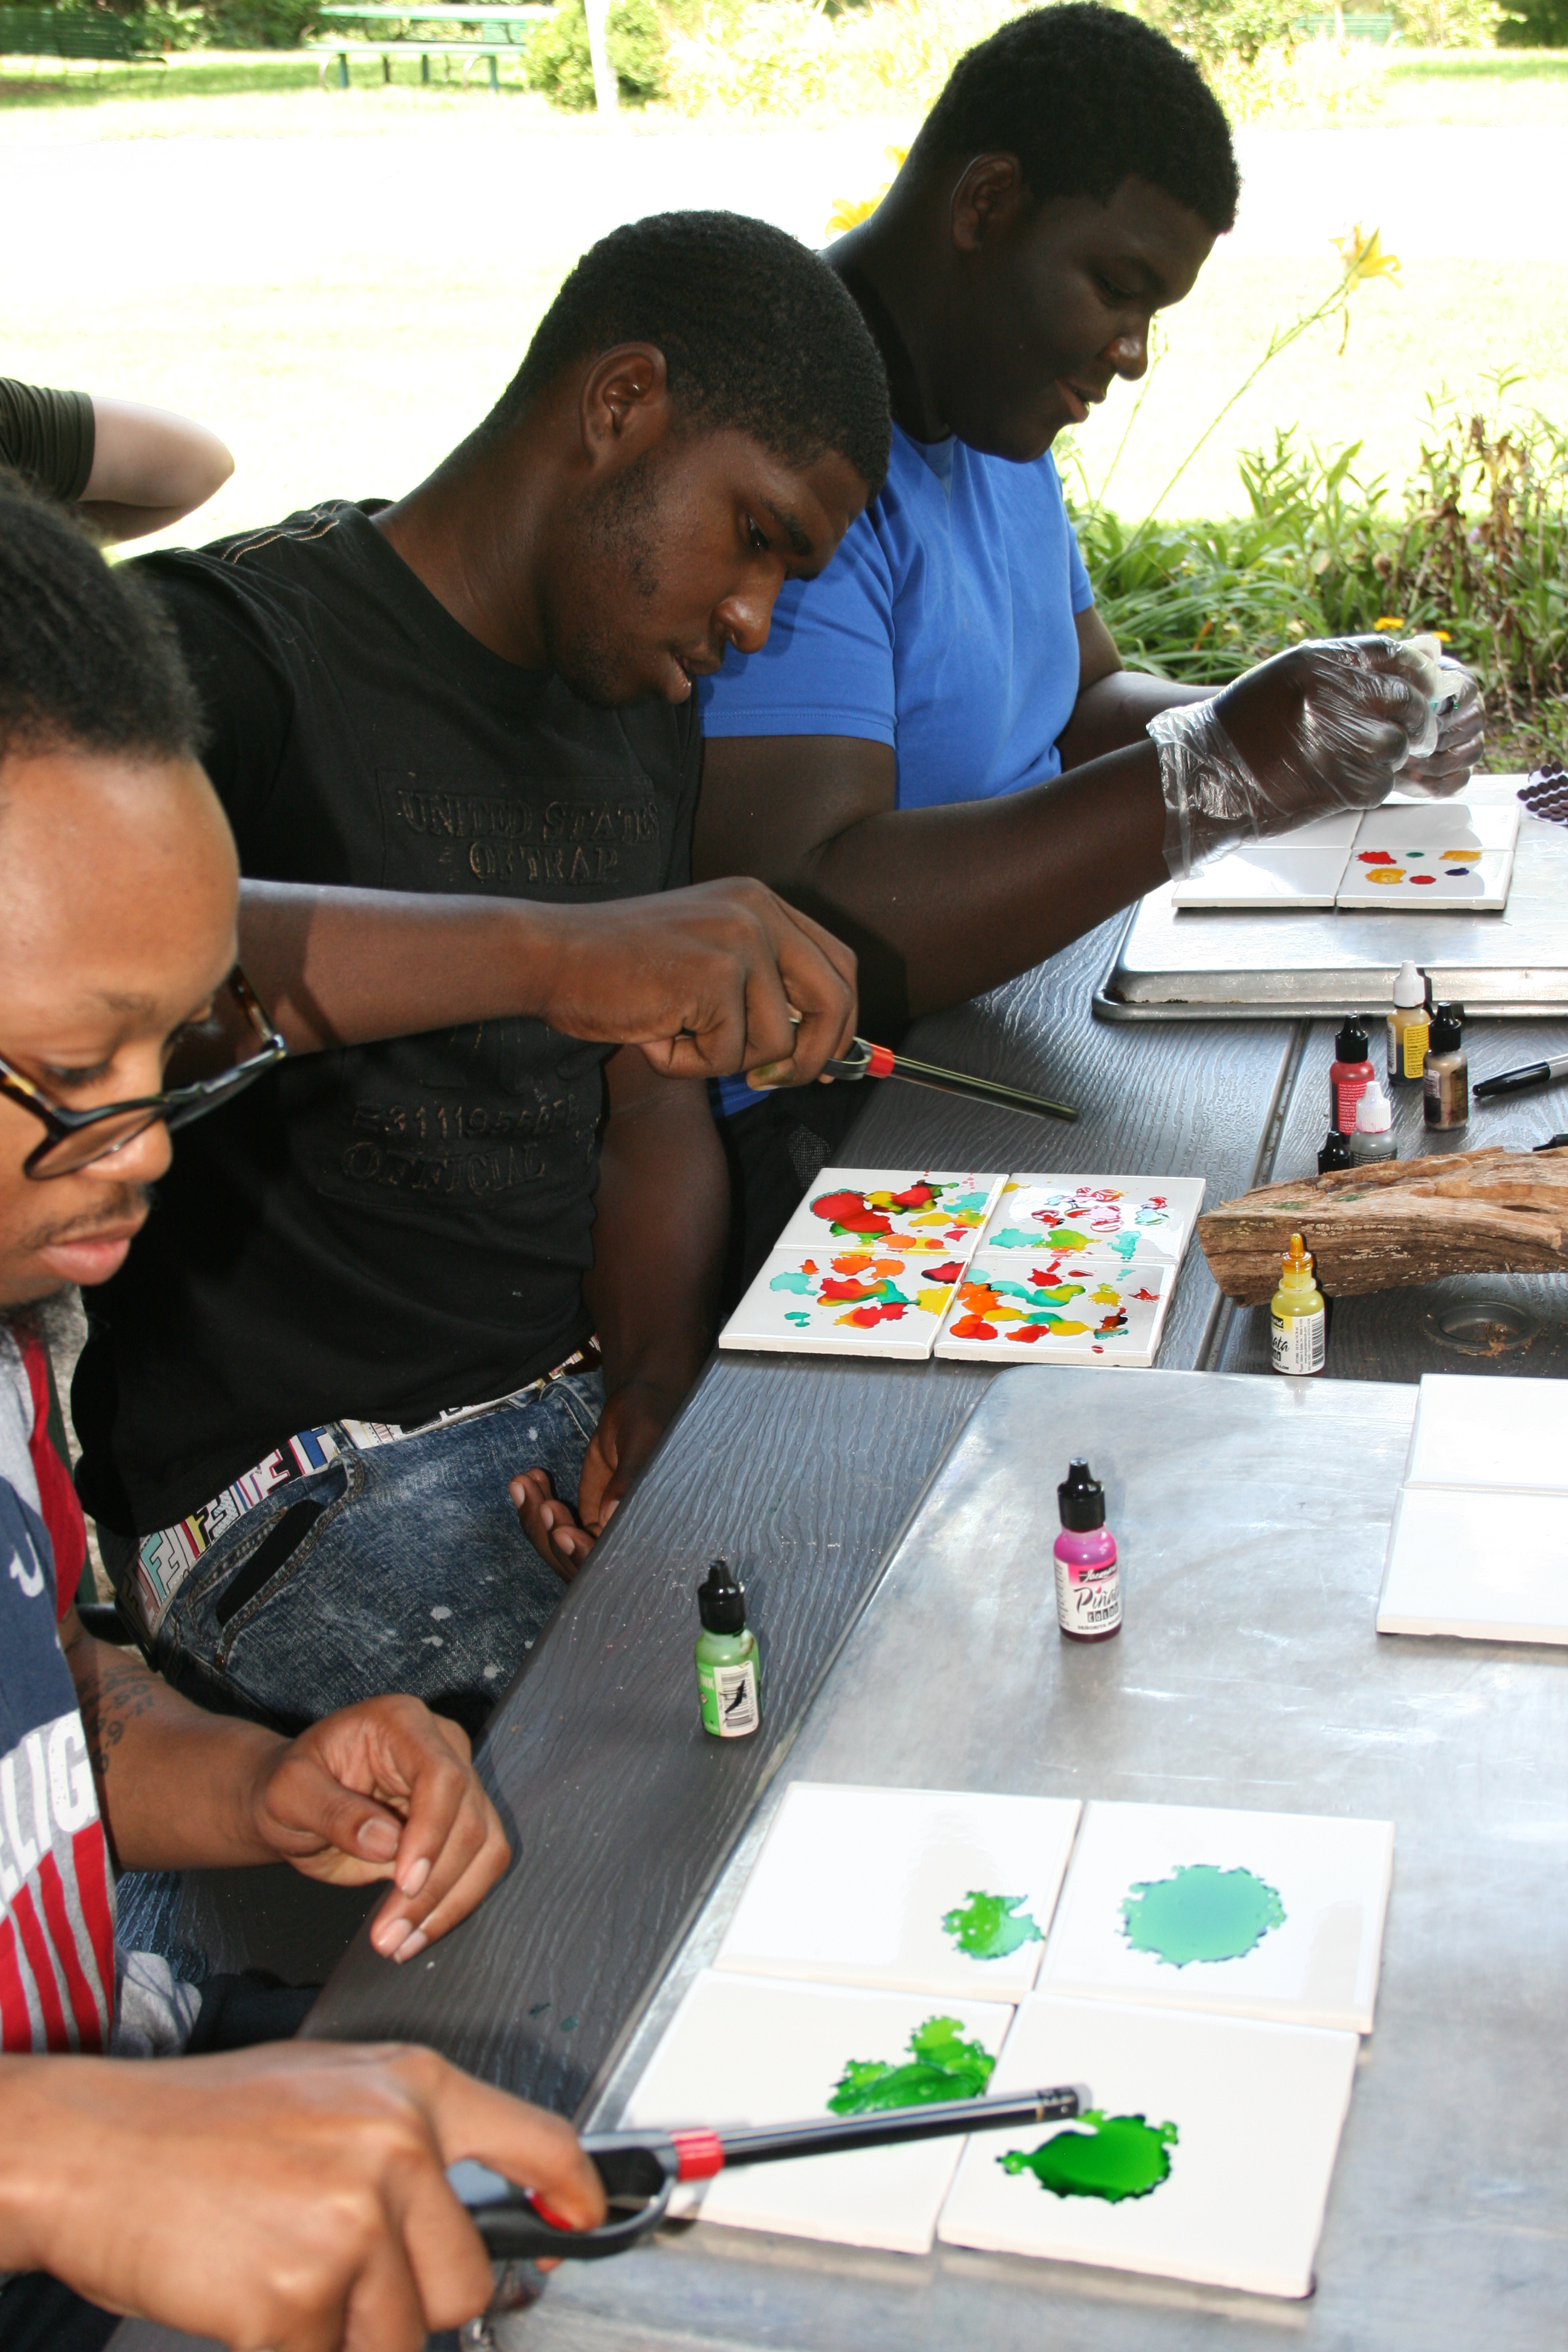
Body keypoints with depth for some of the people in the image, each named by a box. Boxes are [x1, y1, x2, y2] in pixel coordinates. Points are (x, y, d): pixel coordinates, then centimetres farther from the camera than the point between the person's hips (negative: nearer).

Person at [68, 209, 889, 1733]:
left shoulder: (644, 703, 14)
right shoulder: (234, 649, -13)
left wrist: (657, 1384, -5)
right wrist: (549, 949, -45)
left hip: (589, 1394, 8)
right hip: (297, 1482, -7)